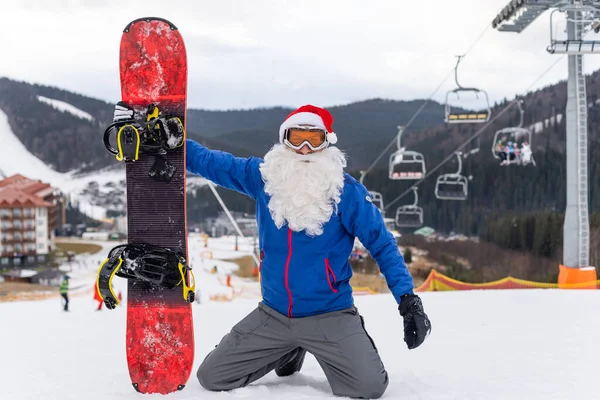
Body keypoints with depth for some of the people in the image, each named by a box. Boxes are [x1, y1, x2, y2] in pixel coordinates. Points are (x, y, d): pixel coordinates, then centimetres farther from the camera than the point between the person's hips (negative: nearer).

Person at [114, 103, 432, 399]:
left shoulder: (346, 190, -12)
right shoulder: (264, 175, -4)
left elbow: (381, 244, -7)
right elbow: (209, 161, 8)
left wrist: (407, 298, -16)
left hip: (329, 317, -3)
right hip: (272, 315, 4)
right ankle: (289, 350, 26)